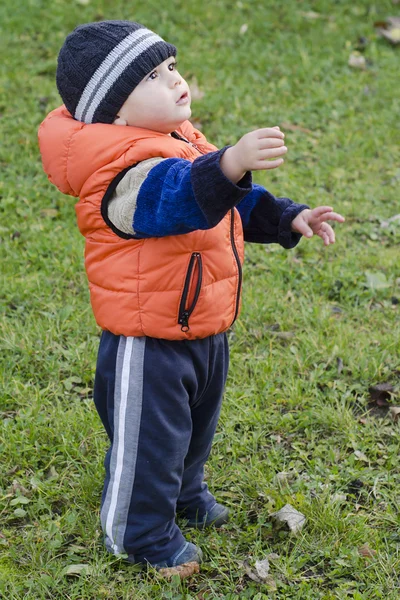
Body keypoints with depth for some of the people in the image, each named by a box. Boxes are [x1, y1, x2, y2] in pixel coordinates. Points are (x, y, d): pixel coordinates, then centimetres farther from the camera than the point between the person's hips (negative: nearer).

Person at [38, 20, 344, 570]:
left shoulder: (183, 144, 4)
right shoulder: (128, 171, -28)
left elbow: (235, 201, 17)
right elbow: (175, 196, -50)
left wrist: (288, 218, 6)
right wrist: (230, 164, -67)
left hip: (204, 330, 10)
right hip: (149, 344, -9)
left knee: (196, 423, 29)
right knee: (149, 441, 9)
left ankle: (185, 492, 55)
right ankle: (142, 535, 31)